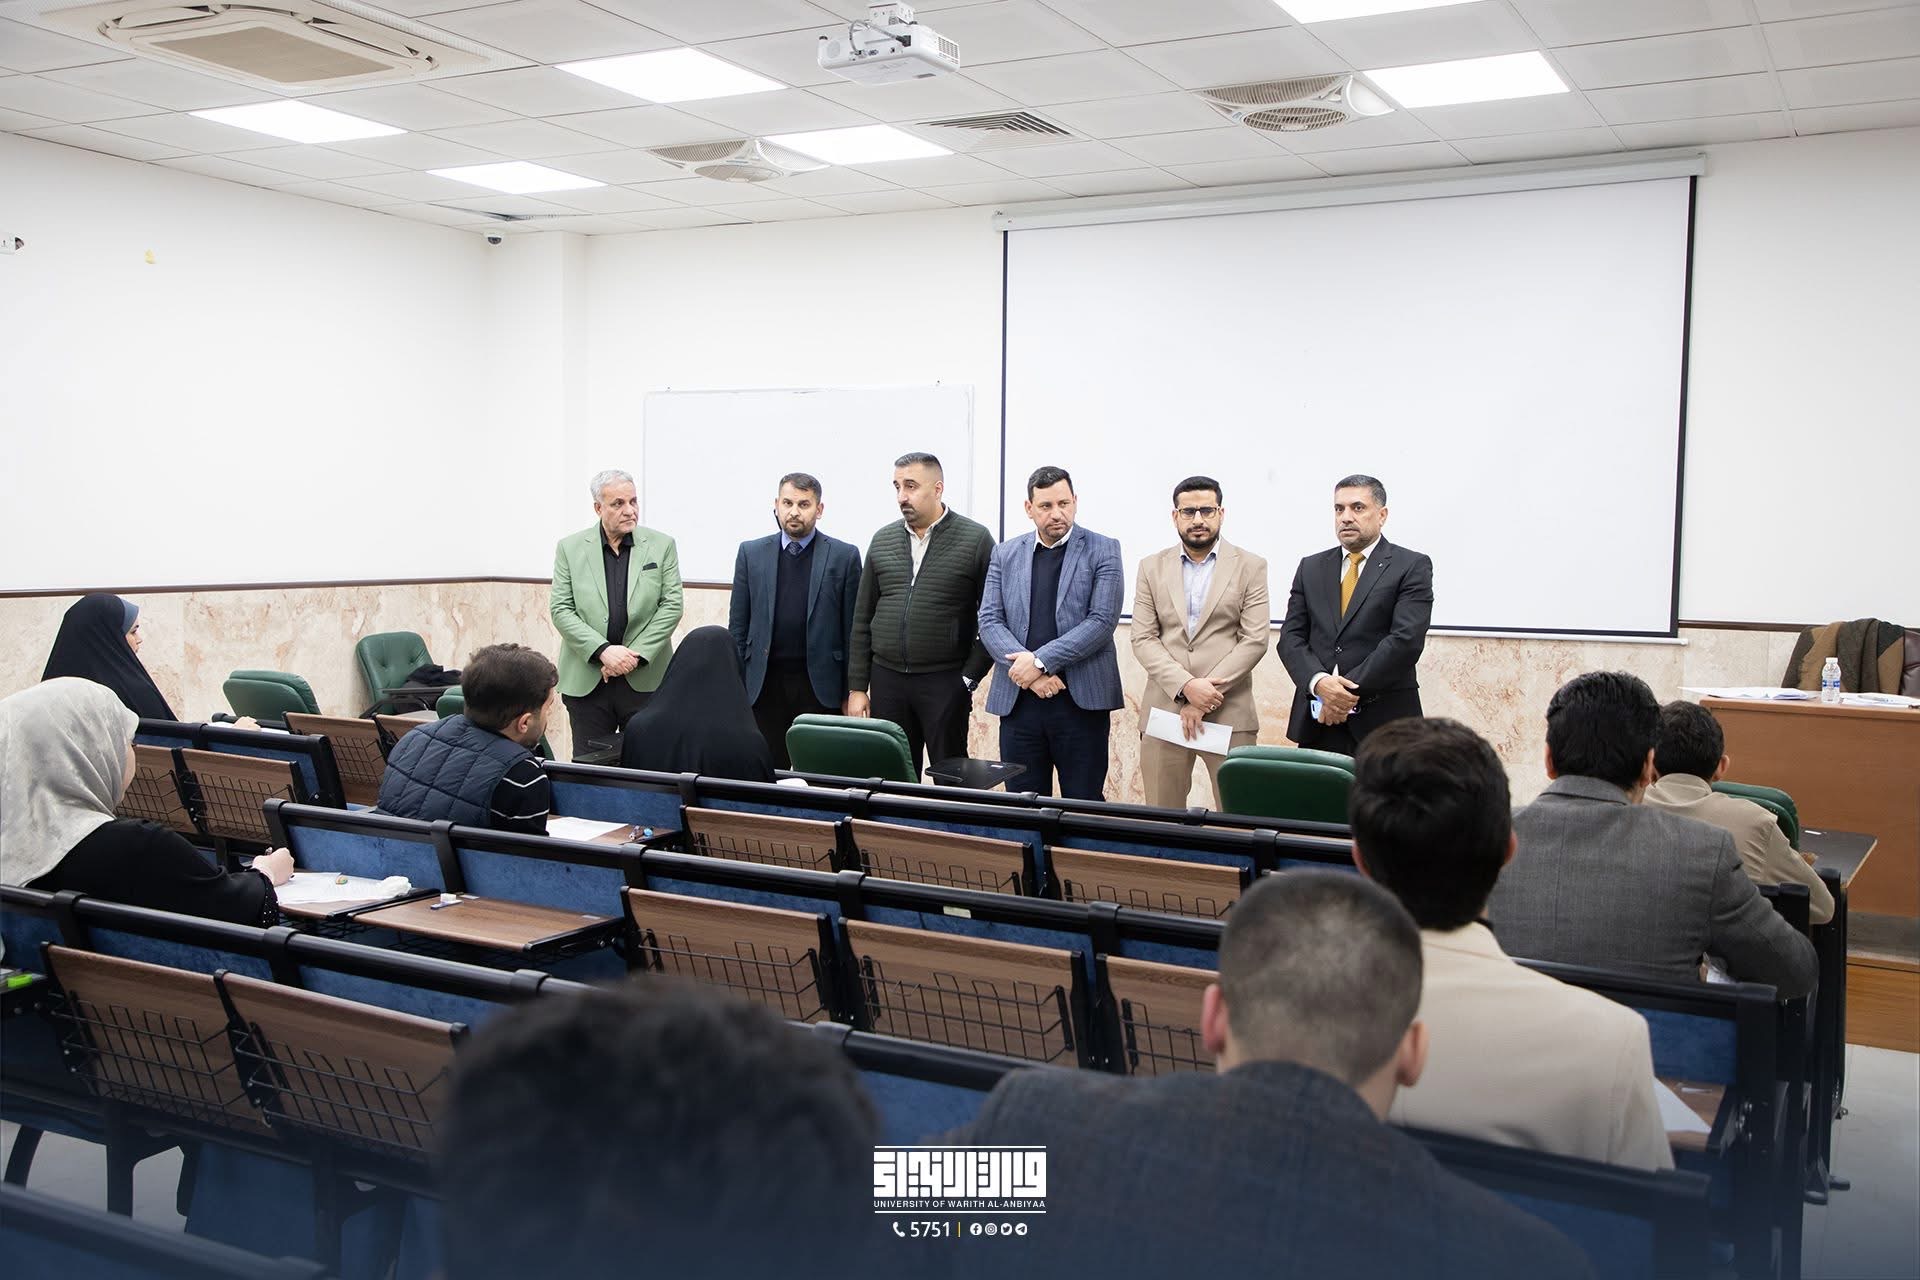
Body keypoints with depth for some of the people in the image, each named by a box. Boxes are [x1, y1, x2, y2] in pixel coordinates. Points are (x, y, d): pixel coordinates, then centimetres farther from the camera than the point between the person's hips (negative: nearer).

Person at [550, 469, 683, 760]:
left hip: (646, 679, 0)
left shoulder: (662, 545, 4)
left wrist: (635, 656, -11)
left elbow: (671, 606, -1)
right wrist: (603, 651, -14)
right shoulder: (570, 548, 5)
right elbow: (561, 610, -1)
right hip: (585, 682, 0)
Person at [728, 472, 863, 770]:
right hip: (764, 684, 2)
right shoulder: (751, 553, 8)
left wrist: (852, 692, -1)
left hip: (820, 685, -2)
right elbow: (738, 625, 9)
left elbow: (853, 630, 2)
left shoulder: (844, 556, 2)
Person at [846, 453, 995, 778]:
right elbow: (862, 619, 12)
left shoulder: (975, 539, -3)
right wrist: (857, 687, 7)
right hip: (886, 680, 4)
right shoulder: (882, 541, 10)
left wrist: (970, 678, -8)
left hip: (945, 682, -4)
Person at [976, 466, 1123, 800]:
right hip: (1018, 700, 3)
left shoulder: (1103, 550, 1)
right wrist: (1027, 668, -12)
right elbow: (989, 622, 4)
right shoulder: (1005, 554, 11)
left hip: (1082, 699, -3)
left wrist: (1041, 660, -16)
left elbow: (1102, 621, -8)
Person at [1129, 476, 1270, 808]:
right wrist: (1186, 686, -12)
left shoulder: (1250, 567, 5)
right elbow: (1143, 639, 3)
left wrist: (1204, 698, -11)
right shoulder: (1152, 567, 11)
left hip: (1229, 714, -2)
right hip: (1163, 710, 2)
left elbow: (1254, 641, -3)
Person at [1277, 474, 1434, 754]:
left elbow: (1406, 639, -11)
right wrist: (1319, 682, -13)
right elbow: (1291, 637, 6)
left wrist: (1350, 692, -15)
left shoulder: (1412, 567, 0)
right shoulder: (1311, 568, 13)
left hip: (1383, 721, -3)